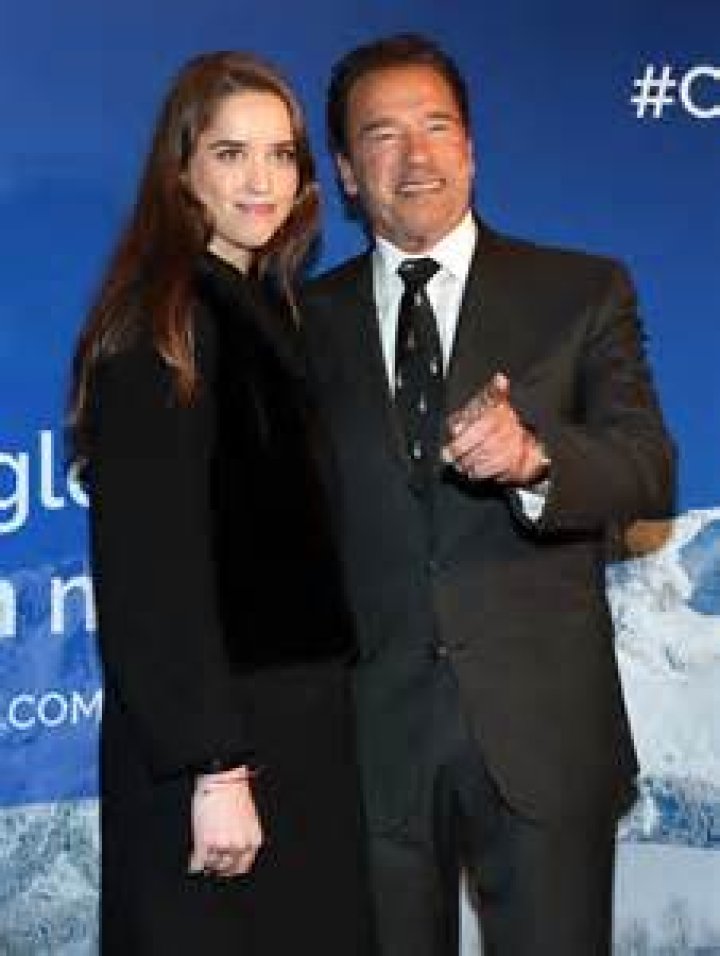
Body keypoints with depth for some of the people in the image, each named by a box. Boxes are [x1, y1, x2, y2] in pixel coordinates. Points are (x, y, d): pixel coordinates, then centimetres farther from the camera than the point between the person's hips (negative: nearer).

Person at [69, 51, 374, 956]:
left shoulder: (265, 310, 12)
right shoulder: (160, 325, -14)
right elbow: (151, 565, -19)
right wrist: (216, 769, -21)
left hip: (297, 723, 8)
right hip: (211, 743, -8)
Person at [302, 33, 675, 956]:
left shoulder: (581, 292, 3)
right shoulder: (310, 321, 8)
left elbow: (651, 471, -6)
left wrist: (533, 458, -27)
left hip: (544, 730, -1)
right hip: (370, 736, 1)